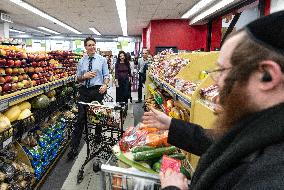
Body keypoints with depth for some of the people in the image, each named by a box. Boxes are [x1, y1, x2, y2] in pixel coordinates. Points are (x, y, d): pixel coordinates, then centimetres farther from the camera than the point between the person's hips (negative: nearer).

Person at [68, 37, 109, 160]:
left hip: (97, 90, -1)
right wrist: (85, 76, -11)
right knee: (80, 119, -1)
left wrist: (105, 85, -18)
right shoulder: (81, 61, 9)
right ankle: (74, 148, 6)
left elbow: (106, 75, 2)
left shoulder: (102, 60, 4)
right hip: (84, 90, 1)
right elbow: (78, 78, 11)